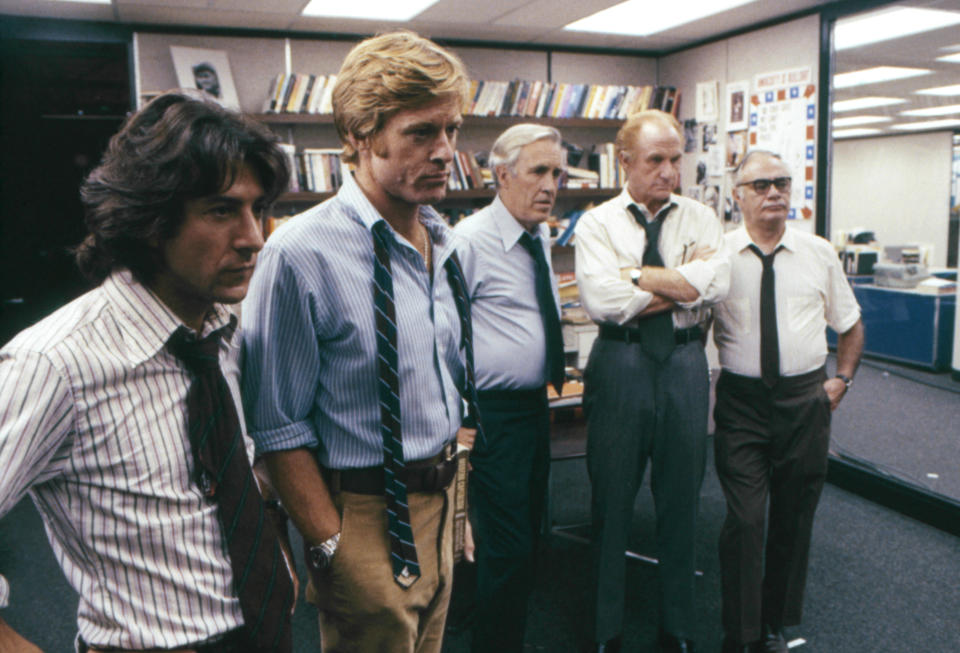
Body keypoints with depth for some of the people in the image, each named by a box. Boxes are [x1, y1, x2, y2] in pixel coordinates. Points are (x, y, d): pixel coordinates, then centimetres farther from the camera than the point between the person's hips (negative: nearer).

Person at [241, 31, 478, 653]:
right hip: (367, 516, -7)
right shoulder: (301, 253, -21)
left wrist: (452, 482, 13)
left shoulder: (444, 243, 3)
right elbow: (280, 430, -17)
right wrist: (332, 549, -16)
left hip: (441, 503, 7)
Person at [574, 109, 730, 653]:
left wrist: (636, 273, -12)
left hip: (685, 363, 2)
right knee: (612, 500, 9)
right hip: (620, 363, -2)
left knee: (682, 501, 13)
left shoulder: (701, 218, 7)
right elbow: (601, 299, -16)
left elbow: (716, 282, -12)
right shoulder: (596, 223, 1)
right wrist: (683, 282, -11)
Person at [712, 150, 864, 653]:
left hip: (806, 399, 3)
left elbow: (851, 326, 18)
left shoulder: (819, 253, 5)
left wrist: (842, 380, 6)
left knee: (794, 517, 12)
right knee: (744, 520, -6)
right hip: (741, 400, -2)